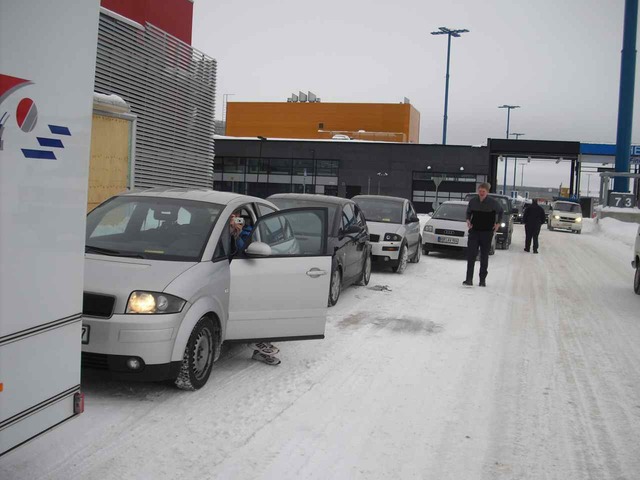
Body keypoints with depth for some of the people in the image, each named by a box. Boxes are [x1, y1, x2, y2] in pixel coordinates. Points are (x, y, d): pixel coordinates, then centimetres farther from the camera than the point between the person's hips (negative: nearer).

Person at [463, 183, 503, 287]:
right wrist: (468, 220, -1)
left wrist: (498, 223, 2)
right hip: (474, 231, 1)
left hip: (487, 232, -1)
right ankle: (469, 279, -9)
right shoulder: (473, 200, -1)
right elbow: (468, 211, 16)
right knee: (471, 255, -8)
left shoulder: (493, 202, -7)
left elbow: (500, 211, 10)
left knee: (484, 256, 7)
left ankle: (483, 279, 17)